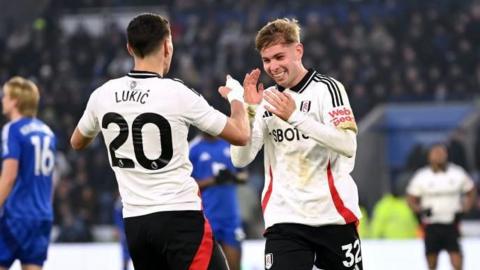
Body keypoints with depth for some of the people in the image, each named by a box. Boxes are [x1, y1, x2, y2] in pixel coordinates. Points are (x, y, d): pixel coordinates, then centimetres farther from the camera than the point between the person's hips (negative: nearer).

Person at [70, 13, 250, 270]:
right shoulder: (177, 94, -11)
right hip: (180, 217, -6)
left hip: (134, 221, 6)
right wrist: (236, 96, 16)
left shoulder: (103, 95, 3)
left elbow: (77, 142, 23)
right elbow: (241, 135, -2)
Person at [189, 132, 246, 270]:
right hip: (207, 216, -4)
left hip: (231, 214, 4)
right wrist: (212, 181, -18)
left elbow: (243, 175, 17)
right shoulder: (193, 149, -3)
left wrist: (234, 177, -6)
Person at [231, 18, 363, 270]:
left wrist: (295, 116, -25)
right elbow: (240, 159, 2)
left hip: (333, 215, -2)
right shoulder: (267, 100, 11)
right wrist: (249, 110, -11)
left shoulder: (327, 88, -3)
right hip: (284, 218, 2)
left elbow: (348, 145, -19)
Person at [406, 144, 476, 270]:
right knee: (431, 255, 4)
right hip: (431, 224, 1)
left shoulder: (458, 173, 3)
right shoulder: (421, 176, 2)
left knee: (455, 253, -13)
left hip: (451, 223, -1)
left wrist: (465, 209, 1)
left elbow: (471, 191, 15)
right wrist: (421, 210, -12)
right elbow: (411, 199, 6)